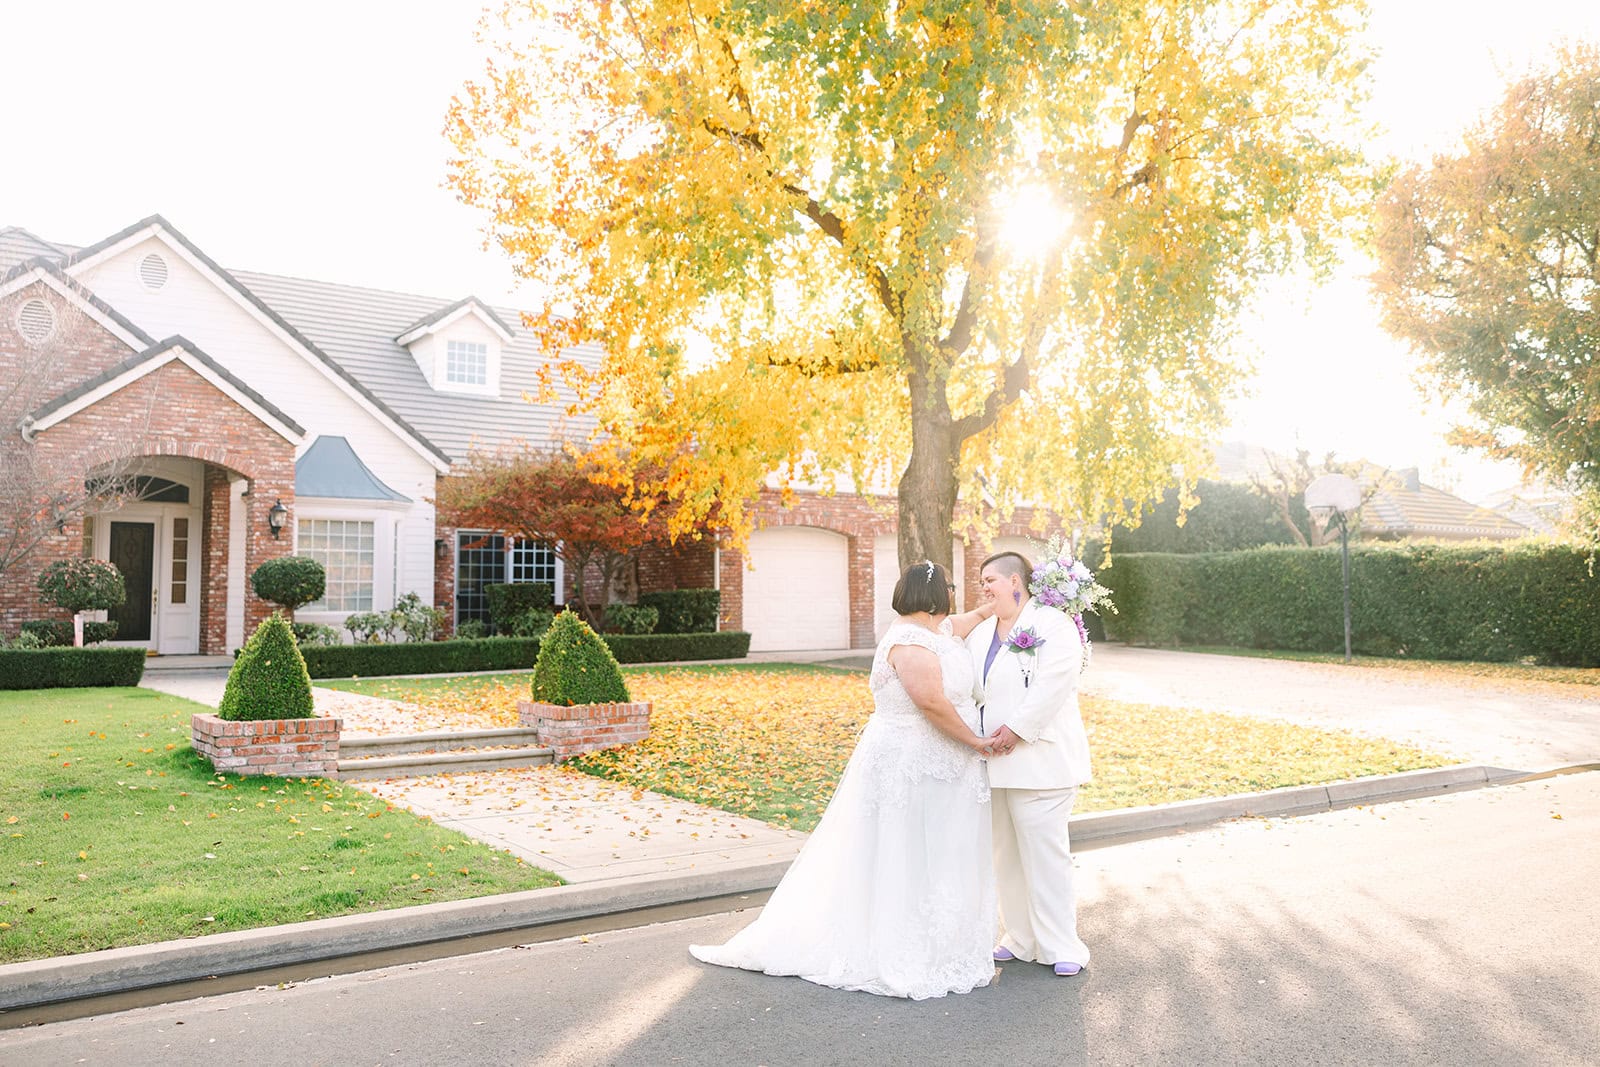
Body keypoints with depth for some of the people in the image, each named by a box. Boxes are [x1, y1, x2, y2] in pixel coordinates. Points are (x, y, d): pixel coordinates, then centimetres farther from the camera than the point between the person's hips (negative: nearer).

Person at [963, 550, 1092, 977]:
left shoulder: (1052, 625, -7)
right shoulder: (980, 633, 16)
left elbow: (1052, 685, -17)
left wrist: (1016, 729, -19)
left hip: (1039, 760, -7)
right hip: (993, 761, 8)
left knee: (1045, 851, -4)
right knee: (1006, 853, 13)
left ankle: (1060, 945, 7)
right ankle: (1020, 938, 24)